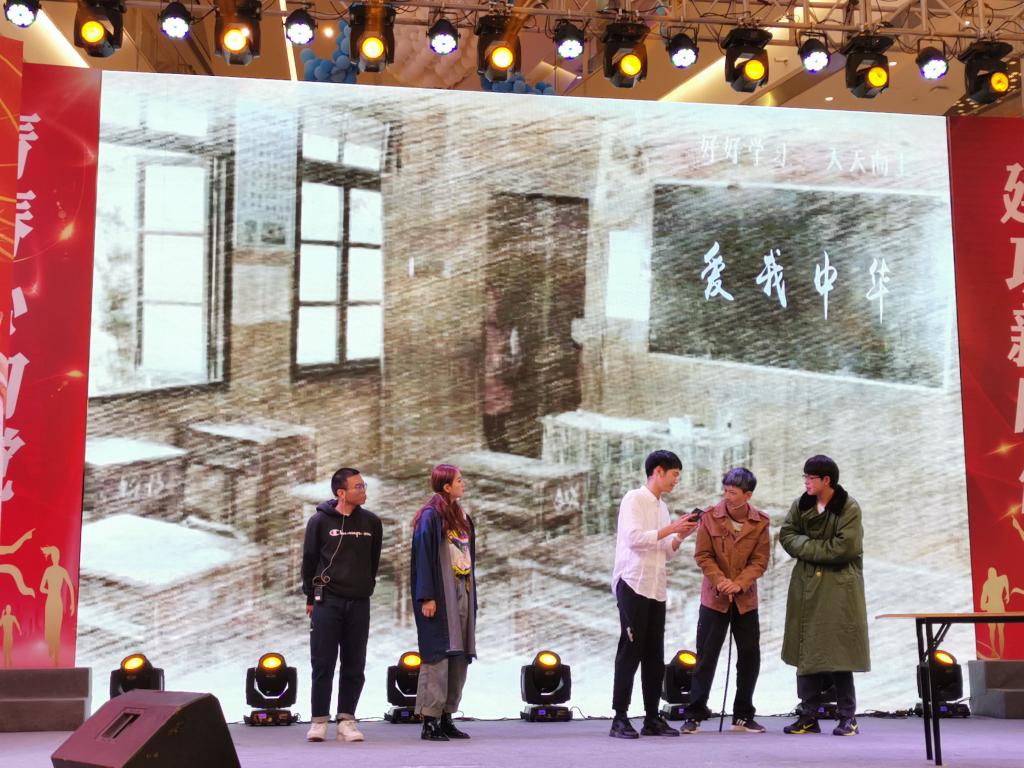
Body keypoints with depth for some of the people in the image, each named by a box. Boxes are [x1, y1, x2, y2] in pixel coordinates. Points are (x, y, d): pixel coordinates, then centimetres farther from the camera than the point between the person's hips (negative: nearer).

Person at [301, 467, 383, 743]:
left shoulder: (371, 522, 5)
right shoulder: (320, 521, -3)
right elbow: (309, 560, 3)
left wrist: (366, 589, 12)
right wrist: (310, 597, 4)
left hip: (359, 603, 3)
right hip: (327, 601, -3)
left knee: (354, 665, 4)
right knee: (323, 663, -1)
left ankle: (346, 720, 13)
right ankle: (319, 720, 7)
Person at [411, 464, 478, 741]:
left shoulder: (462, 517, 17)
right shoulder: (430, 517, -8)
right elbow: (423, 557, -13)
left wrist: (471, 595, 17)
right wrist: (427, 597, -18)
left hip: (462, 593, 8)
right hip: (440, 595, -8)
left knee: (459, 658, 7)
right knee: (438, 656, -9)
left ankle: (446, 718, 13)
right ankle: (429, 723, -7)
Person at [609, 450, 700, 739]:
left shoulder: (662, 507, 18)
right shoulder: (634, 499, -5)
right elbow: (634, 538, -17)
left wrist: (680, 536, 2)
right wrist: (670, 529, -15)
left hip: (656, 589, 8)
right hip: (633, 585, -8)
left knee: (654, 655, 7)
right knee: (630, 652, -7)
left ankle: (652, 718, 11)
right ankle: (620, 719, -3)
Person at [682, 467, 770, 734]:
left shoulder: (760, 522, -1)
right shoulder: (710, 517, -5)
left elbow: (760, 560, -3)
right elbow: (702, 555, -5)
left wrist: (739, 583, -17)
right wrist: (720, 581, -18)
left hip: (746, 599, 2)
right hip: (714, 598, -2)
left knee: (750, 657, 5)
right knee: (706, 656, 0)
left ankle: (743, 716, 19)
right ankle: (695, 714, 8)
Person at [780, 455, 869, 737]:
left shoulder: (849, 508, -8)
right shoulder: (801, 505, 8)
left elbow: (845, 547, -17)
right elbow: (786, 536, 3)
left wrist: (808, 547, -9)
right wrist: (821, 547, -11)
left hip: (839, 588, -5)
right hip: (806, 587, 5)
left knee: (838, 652, -5)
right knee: (806, 652, 4)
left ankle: (847, 716, 7)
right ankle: (809, 717, 11)